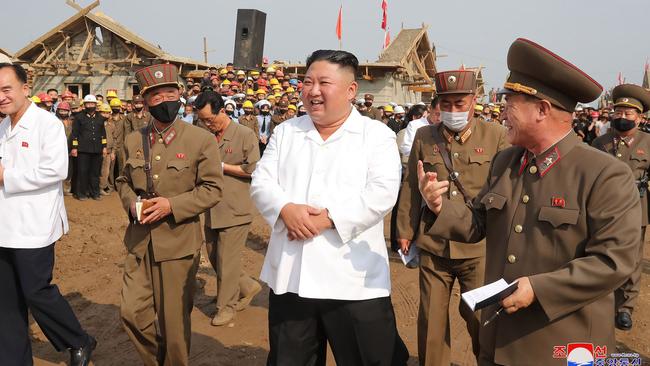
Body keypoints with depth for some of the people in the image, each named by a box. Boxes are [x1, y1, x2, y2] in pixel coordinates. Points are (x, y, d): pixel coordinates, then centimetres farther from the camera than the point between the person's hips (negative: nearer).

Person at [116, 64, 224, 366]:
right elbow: (124, 180, 18)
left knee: (174, 319, 7)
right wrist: (131, 202, -5)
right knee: (132, 312, 6)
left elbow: (212, 189, -8)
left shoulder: (201, 140, -7)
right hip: (139, 240, 4)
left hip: (179, 242, -4)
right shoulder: (134, 141, 7)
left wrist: (172, 205, -20)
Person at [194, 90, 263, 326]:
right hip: (212, 210, 7)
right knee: (214, 257, 14)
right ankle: (248, 287, 33)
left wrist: (221, 166, -12)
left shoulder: (245, 135, -8)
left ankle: (227, 306, 20)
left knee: (227, 262, 1)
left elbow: (254, 169, -14)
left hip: (235, 210, -7)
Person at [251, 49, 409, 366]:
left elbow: (382, 194, -12)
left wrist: (329, 218, -20)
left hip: (354, 281, -3)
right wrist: (285, 208, -16)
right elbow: (261, 181, 5)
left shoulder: (377, 134, -1)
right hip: (289, 277, 4)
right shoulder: (285, 131, 12)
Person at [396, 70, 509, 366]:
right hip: (433, 246, 2)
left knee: (481, 318, 7)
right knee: (431, 319, 11)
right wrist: (405, 232, 9)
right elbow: (410, 188, 8)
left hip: (479, 247, -2)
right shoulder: (424, 137, 5)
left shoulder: (496, 136, -1)